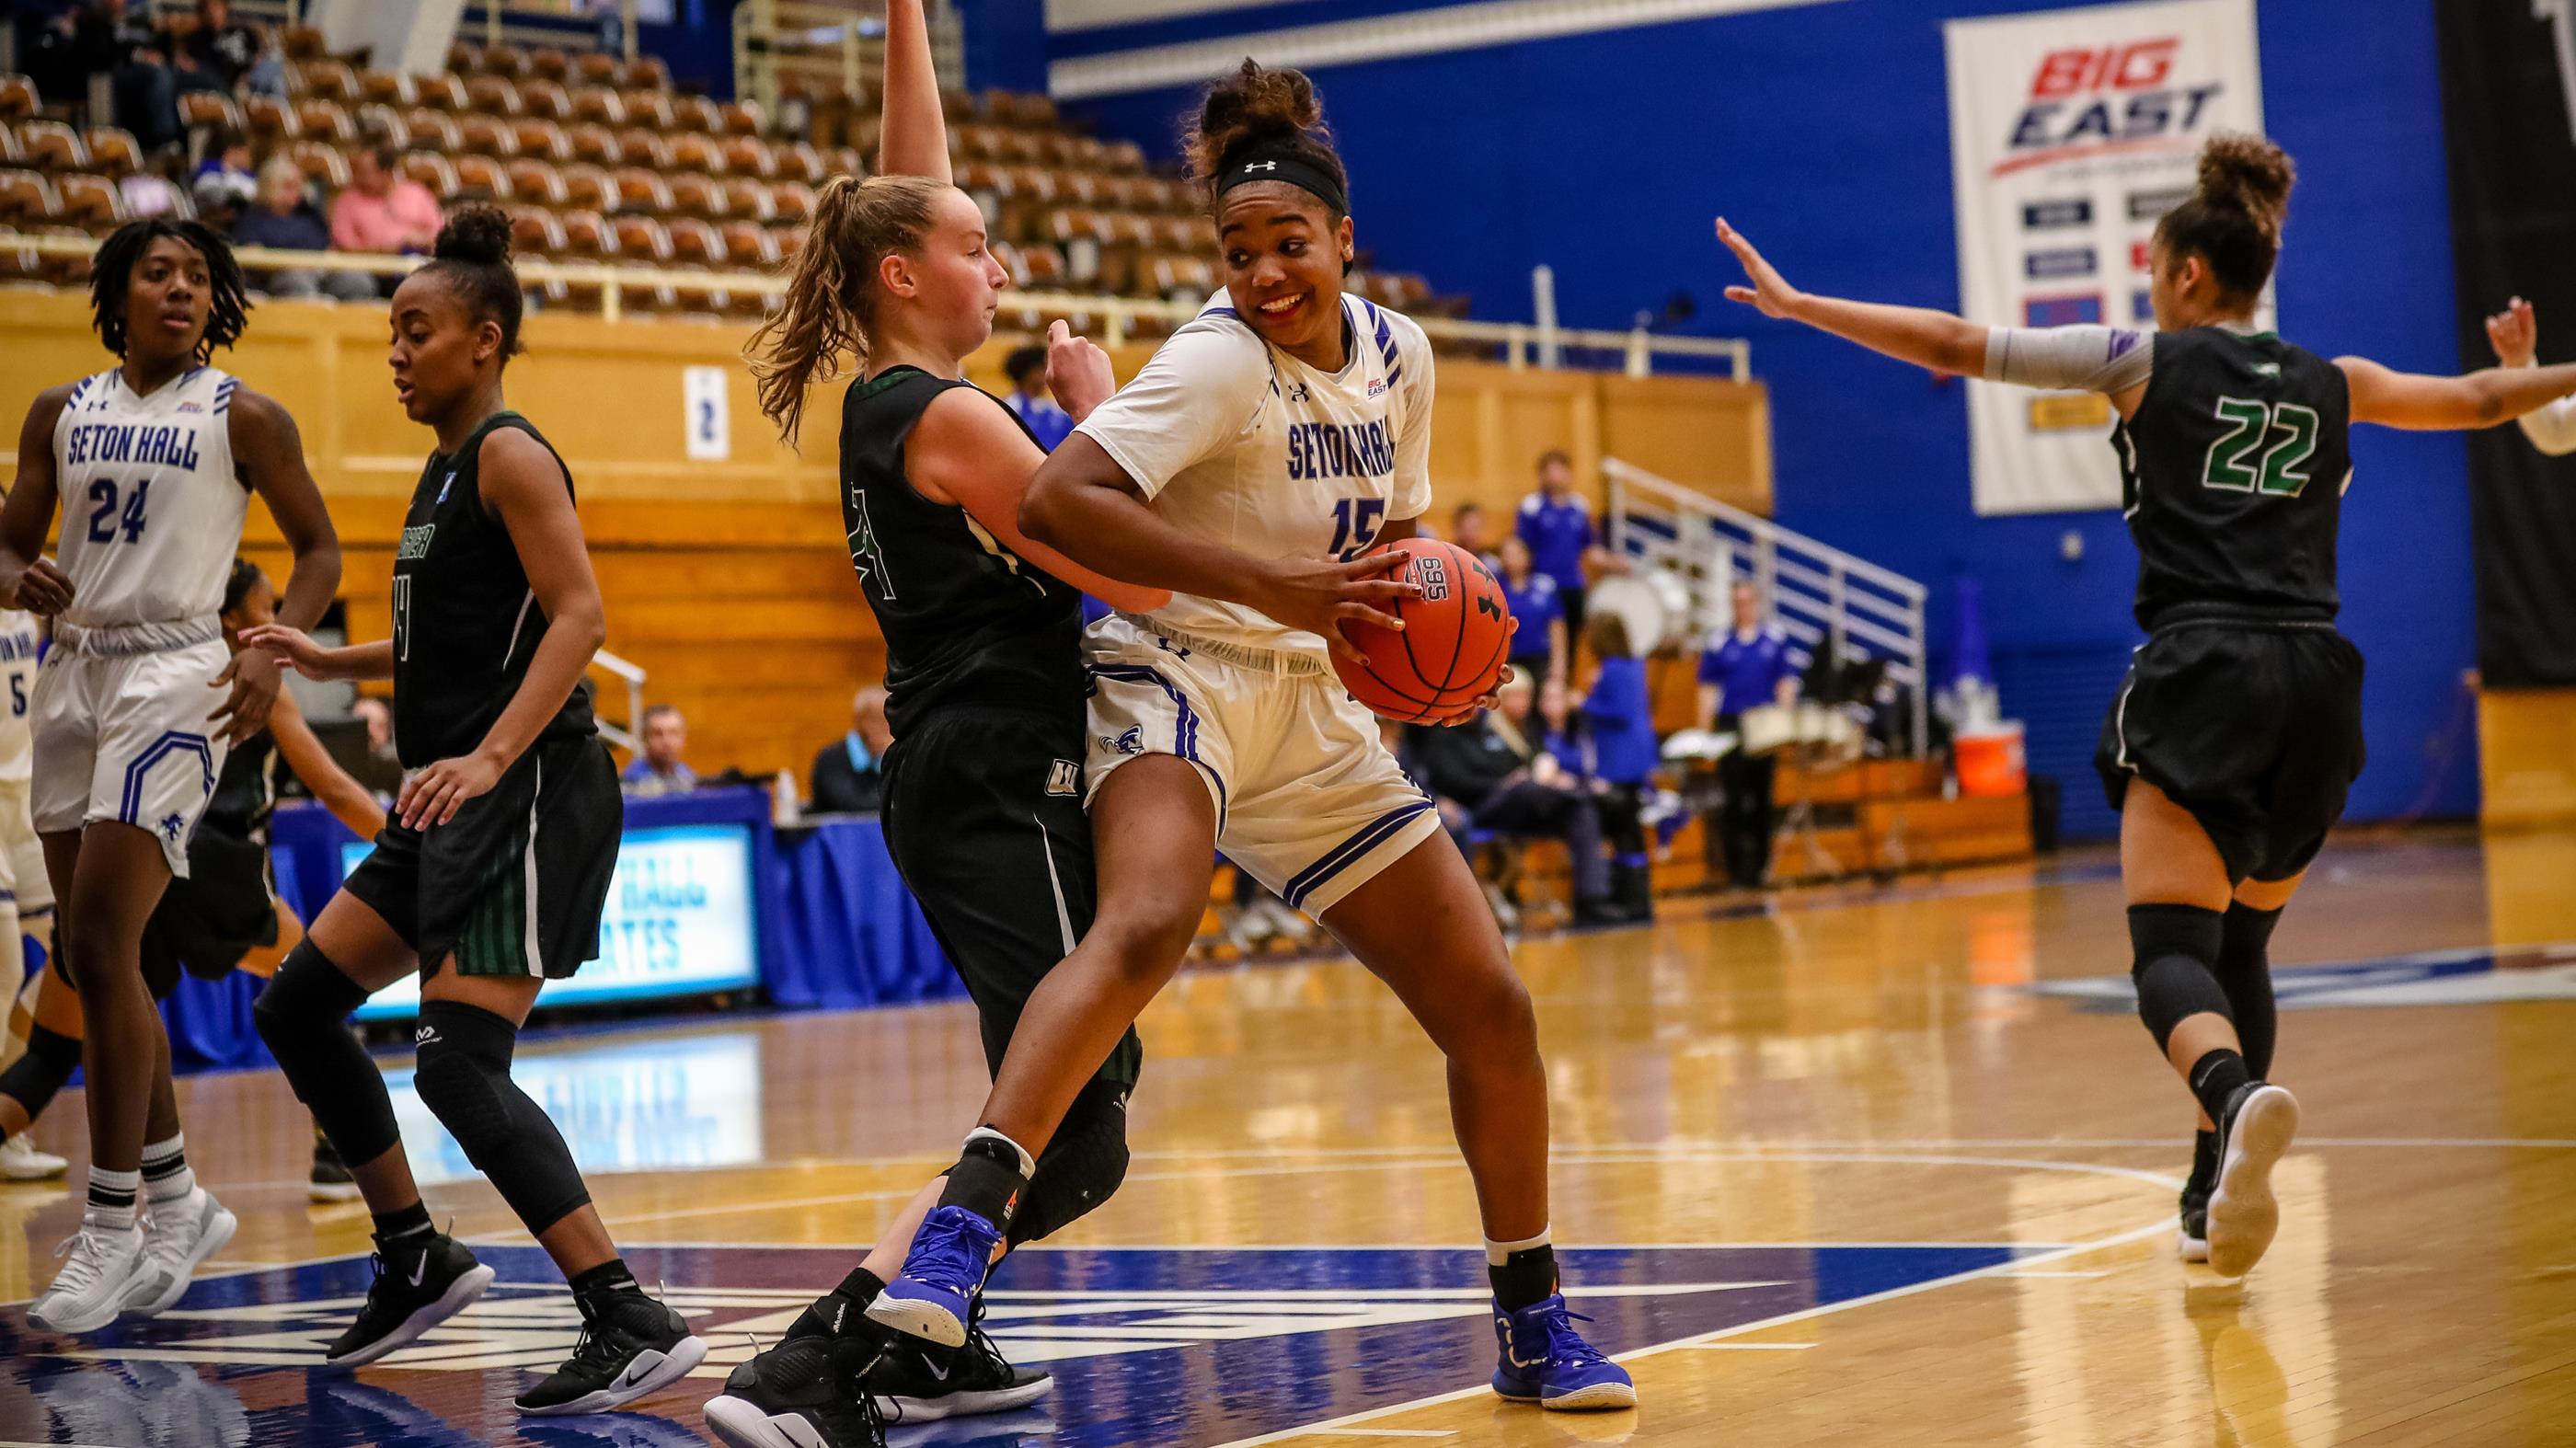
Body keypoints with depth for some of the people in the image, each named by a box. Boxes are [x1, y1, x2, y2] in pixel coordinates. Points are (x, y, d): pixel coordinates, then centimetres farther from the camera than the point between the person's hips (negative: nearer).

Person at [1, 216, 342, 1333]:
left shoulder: (242, 417, -1)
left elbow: (318, 549, 2)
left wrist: (274, 648, -15)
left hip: (174, 674, -6)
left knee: (101, 947, -15)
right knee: (91, 957, 8)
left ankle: (114, 1228, -7)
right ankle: (177, 1204, 22)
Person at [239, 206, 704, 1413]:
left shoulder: (510, 456, -10)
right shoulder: (444, 468, 18)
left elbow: (578, 618, -21)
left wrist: (490, 757, -30)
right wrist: (328, 662, 21)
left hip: (530, 793, -10)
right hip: (455, 802, 10)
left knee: (460, 1066, -18)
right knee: (296, 1008, 14)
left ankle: (633, 1325, -18)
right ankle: (417, 1261, 25)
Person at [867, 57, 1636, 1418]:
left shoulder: (1394, 350, 6)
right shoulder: (1218, 362, -16)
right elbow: (1057, 499, -29)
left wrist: (1422, 606, -2)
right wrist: (1264, 582, -34)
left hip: (1313, 712, 7)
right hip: (1182, 679, -7)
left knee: (1490, 1007, 4)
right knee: (1147, 919, -38)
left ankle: (1533, 1327, 21)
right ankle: (955, 1234, -46)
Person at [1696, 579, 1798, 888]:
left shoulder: (1776, 639, 6)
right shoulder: (1718, 645, 5)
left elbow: (1786, 684, 7)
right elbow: (1708, 690, 6)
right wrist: (1705, 732, -1)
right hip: (1730, 727, -1)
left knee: (1763, 795, 5)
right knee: (1732, 797, -2)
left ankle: (1760, 862, 12)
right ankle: (1736, 865, 2)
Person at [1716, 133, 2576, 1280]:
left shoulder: (2148, 361, 8)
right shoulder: (2330, 387, 19)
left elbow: (1957, 346, 4)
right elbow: (2476, 399, 33)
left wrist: (1801, 304, 10)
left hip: (2202, 672, -5)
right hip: (2318, 680, 5)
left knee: (2173, 952, -11)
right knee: (2241, 946, 20)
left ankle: (2238, 1096, -42)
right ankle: (2217, 1196, 19)